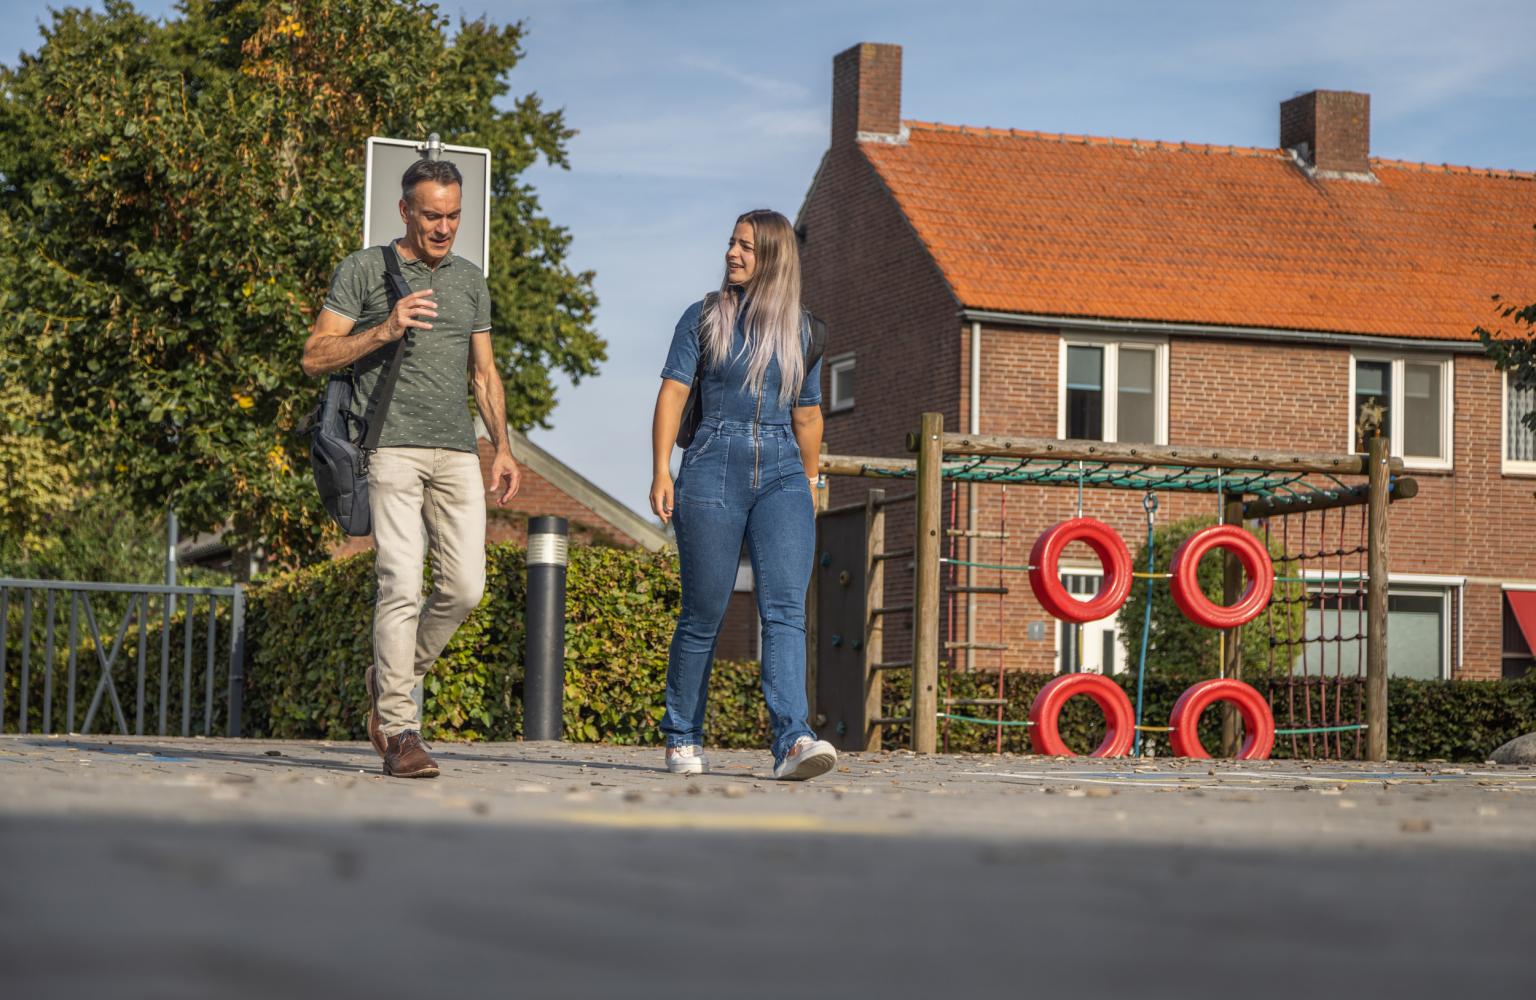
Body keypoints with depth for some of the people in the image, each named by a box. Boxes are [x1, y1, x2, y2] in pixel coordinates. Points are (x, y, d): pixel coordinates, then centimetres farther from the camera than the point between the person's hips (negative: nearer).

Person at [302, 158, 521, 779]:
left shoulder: (470, 281, 20)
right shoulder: (364, 270, 4)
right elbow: (315, 357, 0)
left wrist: (502, 447, 13)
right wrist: (385, 330, -12)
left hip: (456, 451, 5)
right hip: (393, 448, -5)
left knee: (464, 587, -4)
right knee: (401, 586, -12)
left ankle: (390, 680, 20)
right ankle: (399, 732, -9)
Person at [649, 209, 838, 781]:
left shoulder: (800, 329, 13)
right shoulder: (703, 318, 7)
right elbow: (672, 394, 1)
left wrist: (810, 485, 24)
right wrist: (661, 471, -8)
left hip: (782, 475, 1)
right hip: (713, 470, -1)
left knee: (785, 608, -14)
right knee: (704, 612, 2)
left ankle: (793, 741, -25)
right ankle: (682, 739, 18)